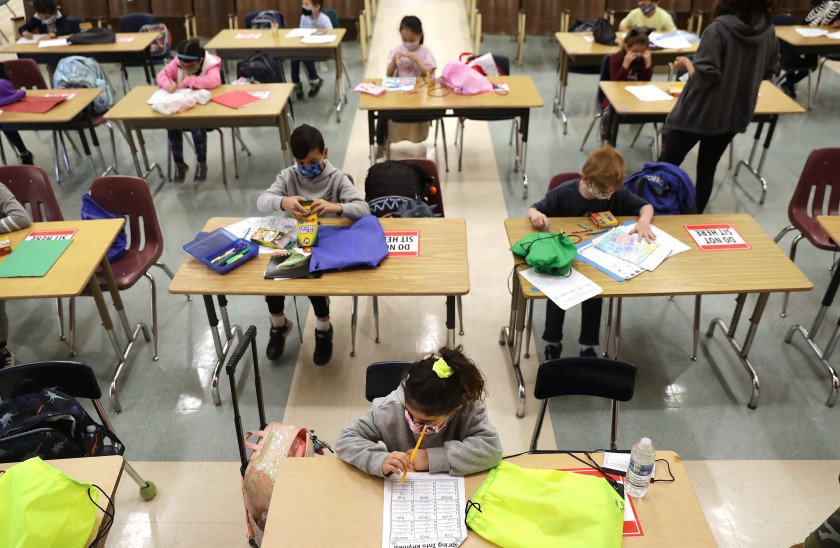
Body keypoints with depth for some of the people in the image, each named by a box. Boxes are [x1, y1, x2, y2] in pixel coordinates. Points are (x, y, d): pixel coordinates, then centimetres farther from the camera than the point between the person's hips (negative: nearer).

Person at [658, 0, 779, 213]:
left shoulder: (719, 28, -21)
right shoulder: (769, 31, -2)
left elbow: (705, 76, -24)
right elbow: (768, 71, 10)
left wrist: (687, 64, -6)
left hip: (699, 112, -5)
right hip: (734, 113, 6)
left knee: (667, 164, 9)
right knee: (707, 168, 16)